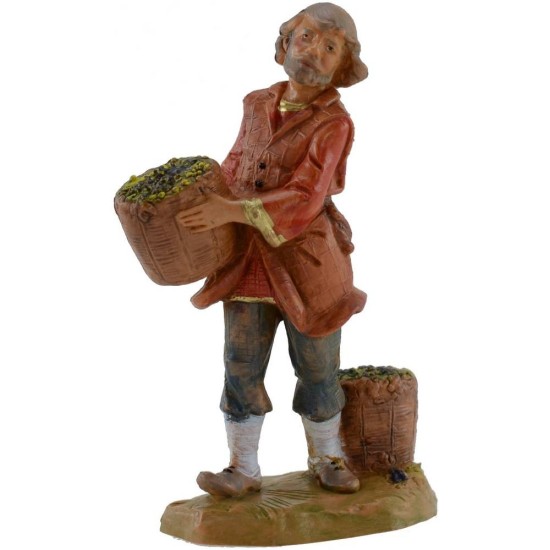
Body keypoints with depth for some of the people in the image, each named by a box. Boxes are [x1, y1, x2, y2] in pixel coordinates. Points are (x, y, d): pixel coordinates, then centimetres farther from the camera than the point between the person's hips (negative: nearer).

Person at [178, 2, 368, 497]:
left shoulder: (334, 123, -11)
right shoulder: (258, 106, 5)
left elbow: (306, 198, -22)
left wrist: (234, 211, -29)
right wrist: (208, 206, 5)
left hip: (305, 260, -4)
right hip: (250, 258, 4)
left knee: (318, 368, 8)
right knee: (242, 364, 4)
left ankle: (327, 459, 30)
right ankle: (244, 471, 17)